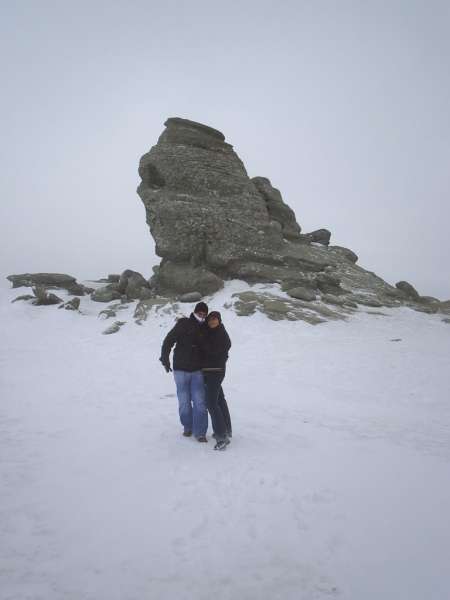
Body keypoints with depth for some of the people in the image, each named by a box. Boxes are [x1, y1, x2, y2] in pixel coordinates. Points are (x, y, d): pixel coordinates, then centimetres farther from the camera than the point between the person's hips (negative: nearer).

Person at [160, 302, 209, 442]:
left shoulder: (205, 328, 5)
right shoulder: (183, 324, -5)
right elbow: (169, 340, -10)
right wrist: (165, 358, -17)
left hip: (197, 370, 2)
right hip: (181, 370, -2)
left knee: (200, 401, -4)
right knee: (184, 401, 5)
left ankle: (200, 432, 6)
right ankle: (188, 427, 26)